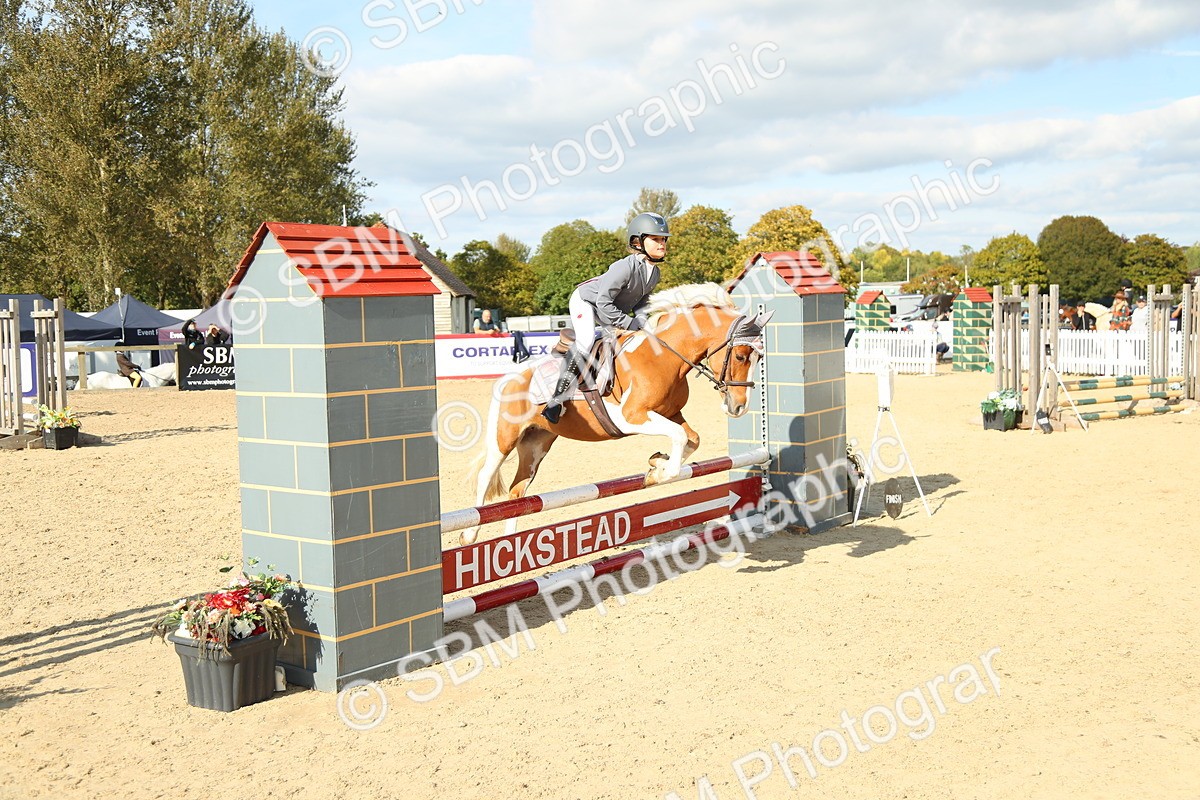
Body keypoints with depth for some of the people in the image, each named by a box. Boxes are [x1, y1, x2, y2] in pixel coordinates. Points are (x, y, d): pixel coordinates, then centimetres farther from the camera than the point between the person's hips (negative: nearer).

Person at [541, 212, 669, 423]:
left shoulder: (655, 273, -8)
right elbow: (604, 303, -33)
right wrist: (629, 323, -30)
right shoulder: (626, 267, -33)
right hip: (585, 299, -9)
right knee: (586, 341, -29)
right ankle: (556, 399, -27)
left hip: (610, 307, 10)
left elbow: (641, 301, 4)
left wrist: (641, 319, -16)